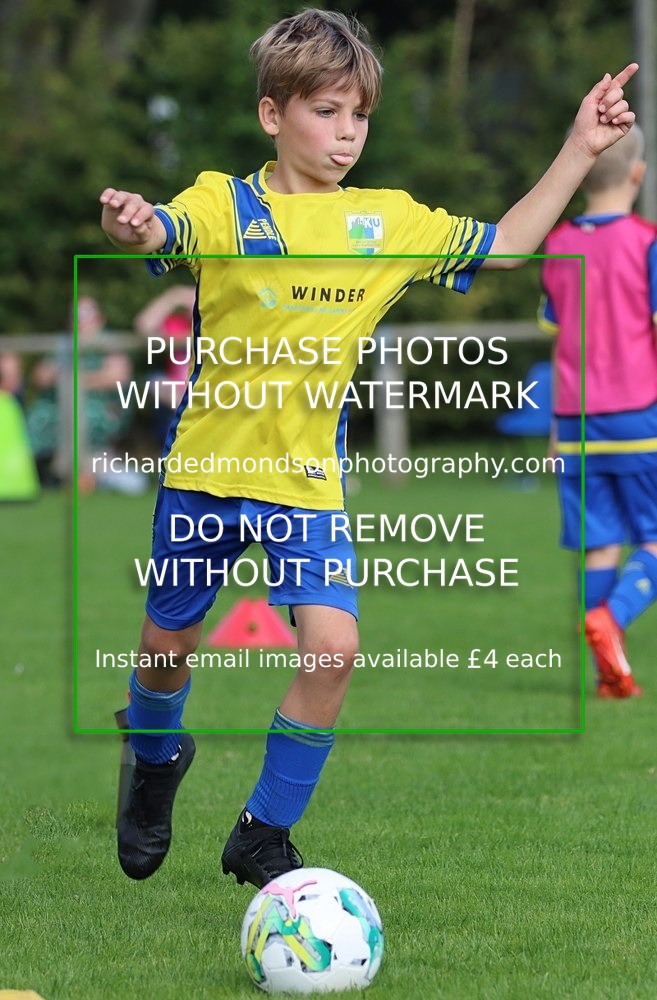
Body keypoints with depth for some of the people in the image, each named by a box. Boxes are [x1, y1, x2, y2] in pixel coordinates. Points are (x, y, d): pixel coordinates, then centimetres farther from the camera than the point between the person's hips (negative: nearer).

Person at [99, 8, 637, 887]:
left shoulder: (387, 222, 3)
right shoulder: (225, 205, -9)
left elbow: (503, 247, 10)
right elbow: (165, 232, -30)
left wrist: (580, 151, 2)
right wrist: (132, 224, -55)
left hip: (308, 476, 2)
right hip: (207, 462, -2)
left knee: (334, 647, -15)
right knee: (169, 645, 11)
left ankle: (265, 833, 3)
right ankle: (156, 759, 47)